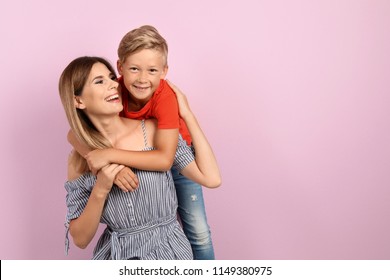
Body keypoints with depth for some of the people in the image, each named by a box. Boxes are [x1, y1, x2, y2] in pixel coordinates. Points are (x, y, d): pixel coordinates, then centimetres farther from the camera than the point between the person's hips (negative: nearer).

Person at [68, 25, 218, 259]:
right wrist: (111, 167, -44)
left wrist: (111, 155, -46)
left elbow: (165, 159, -43)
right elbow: (75, 134, -29)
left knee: (199, 232, -2)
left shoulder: (165, 96, -34)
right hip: (138, 165, 3)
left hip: (177, 160, -2)